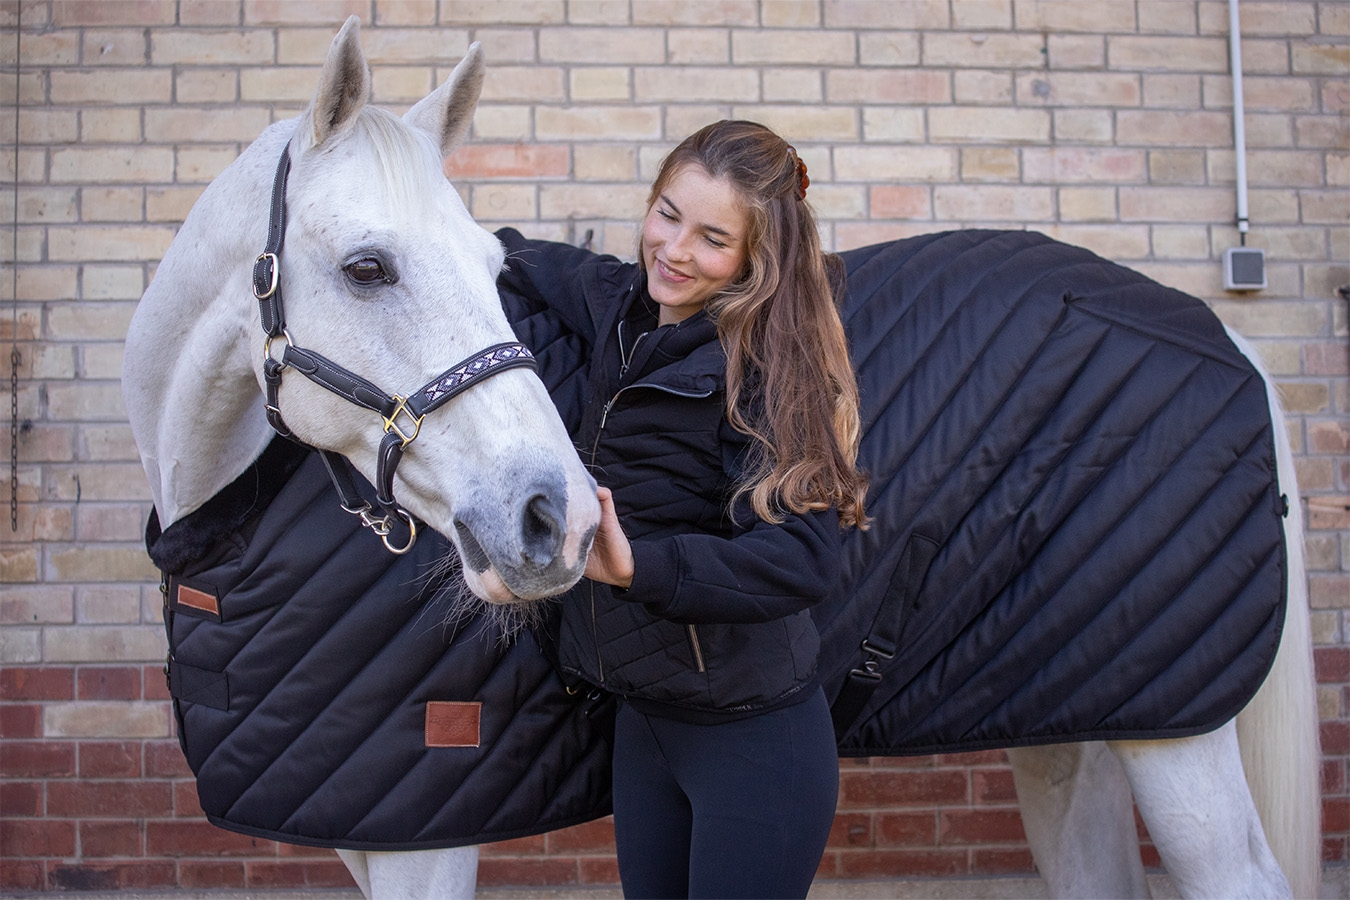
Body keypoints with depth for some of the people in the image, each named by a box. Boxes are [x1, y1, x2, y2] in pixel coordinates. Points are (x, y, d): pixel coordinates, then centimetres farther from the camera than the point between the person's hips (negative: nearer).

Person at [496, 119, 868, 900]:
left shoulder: (763, 365, -20)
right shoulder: (622, 309, 1)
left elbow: (803, 558, -30)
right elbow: (522, 263, 23)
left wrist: (642, 566, -39)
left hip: (752, 740, -7)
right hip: (640, 719, 7)